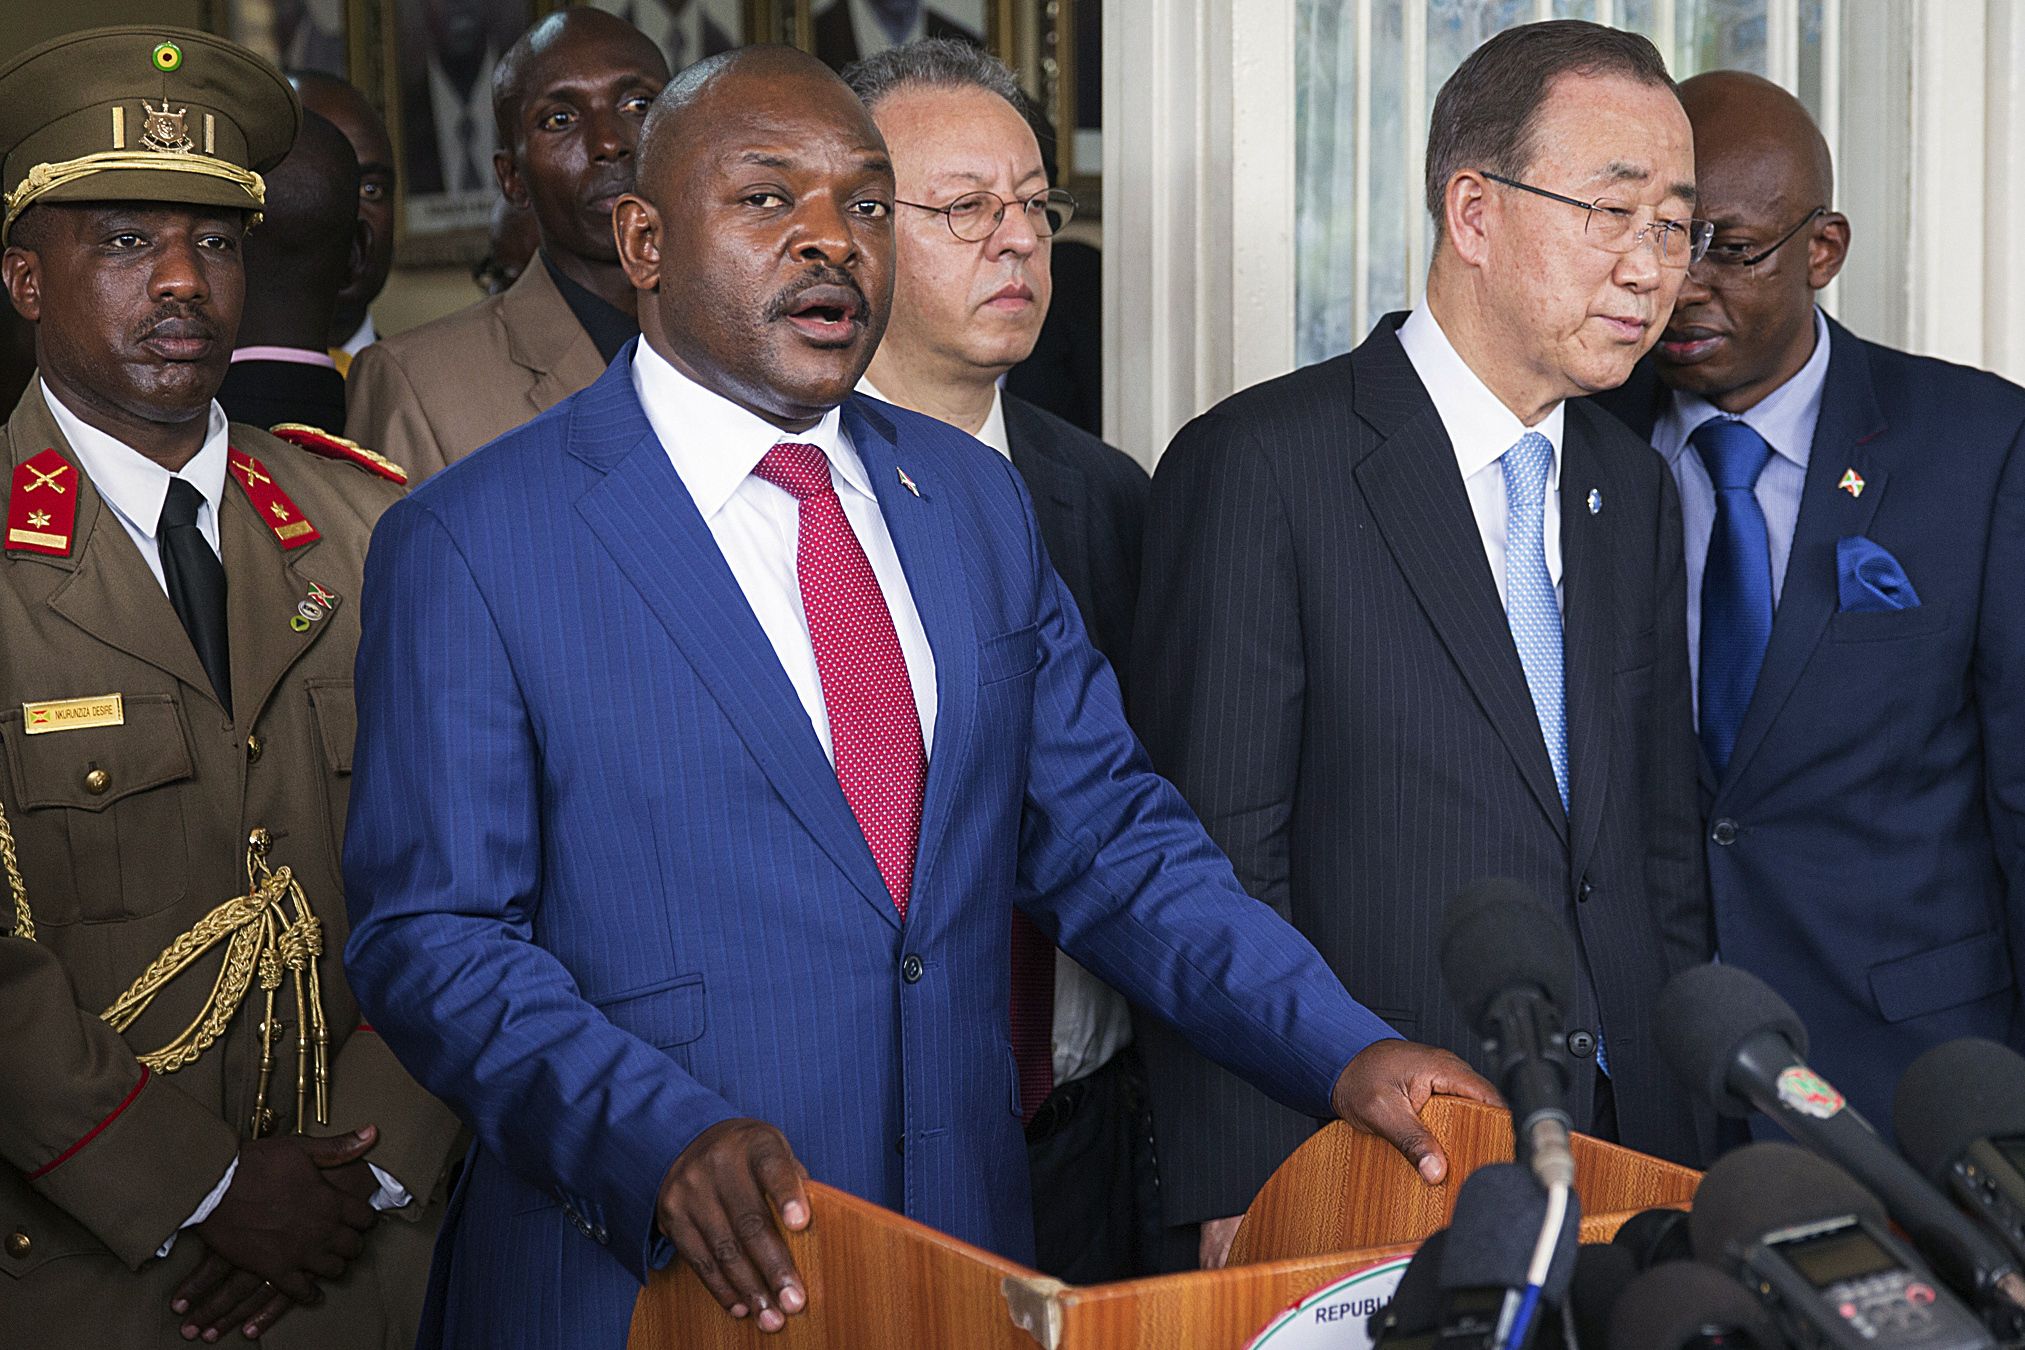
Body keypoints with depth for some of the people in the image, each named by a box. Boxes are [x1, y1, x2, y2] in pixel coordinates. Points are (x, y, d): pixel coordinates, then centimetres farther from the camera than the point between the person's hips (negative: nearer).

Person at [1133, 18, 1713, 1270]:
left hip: (1621, 1162, 6)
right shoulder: (1260, 465, -9)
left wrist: (1687, 1146, 8)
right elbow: (1211, 858, -12)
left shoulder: (1634, 488, 12)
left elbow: (1661, 851, 16)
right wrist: (1242, 1193, -15)